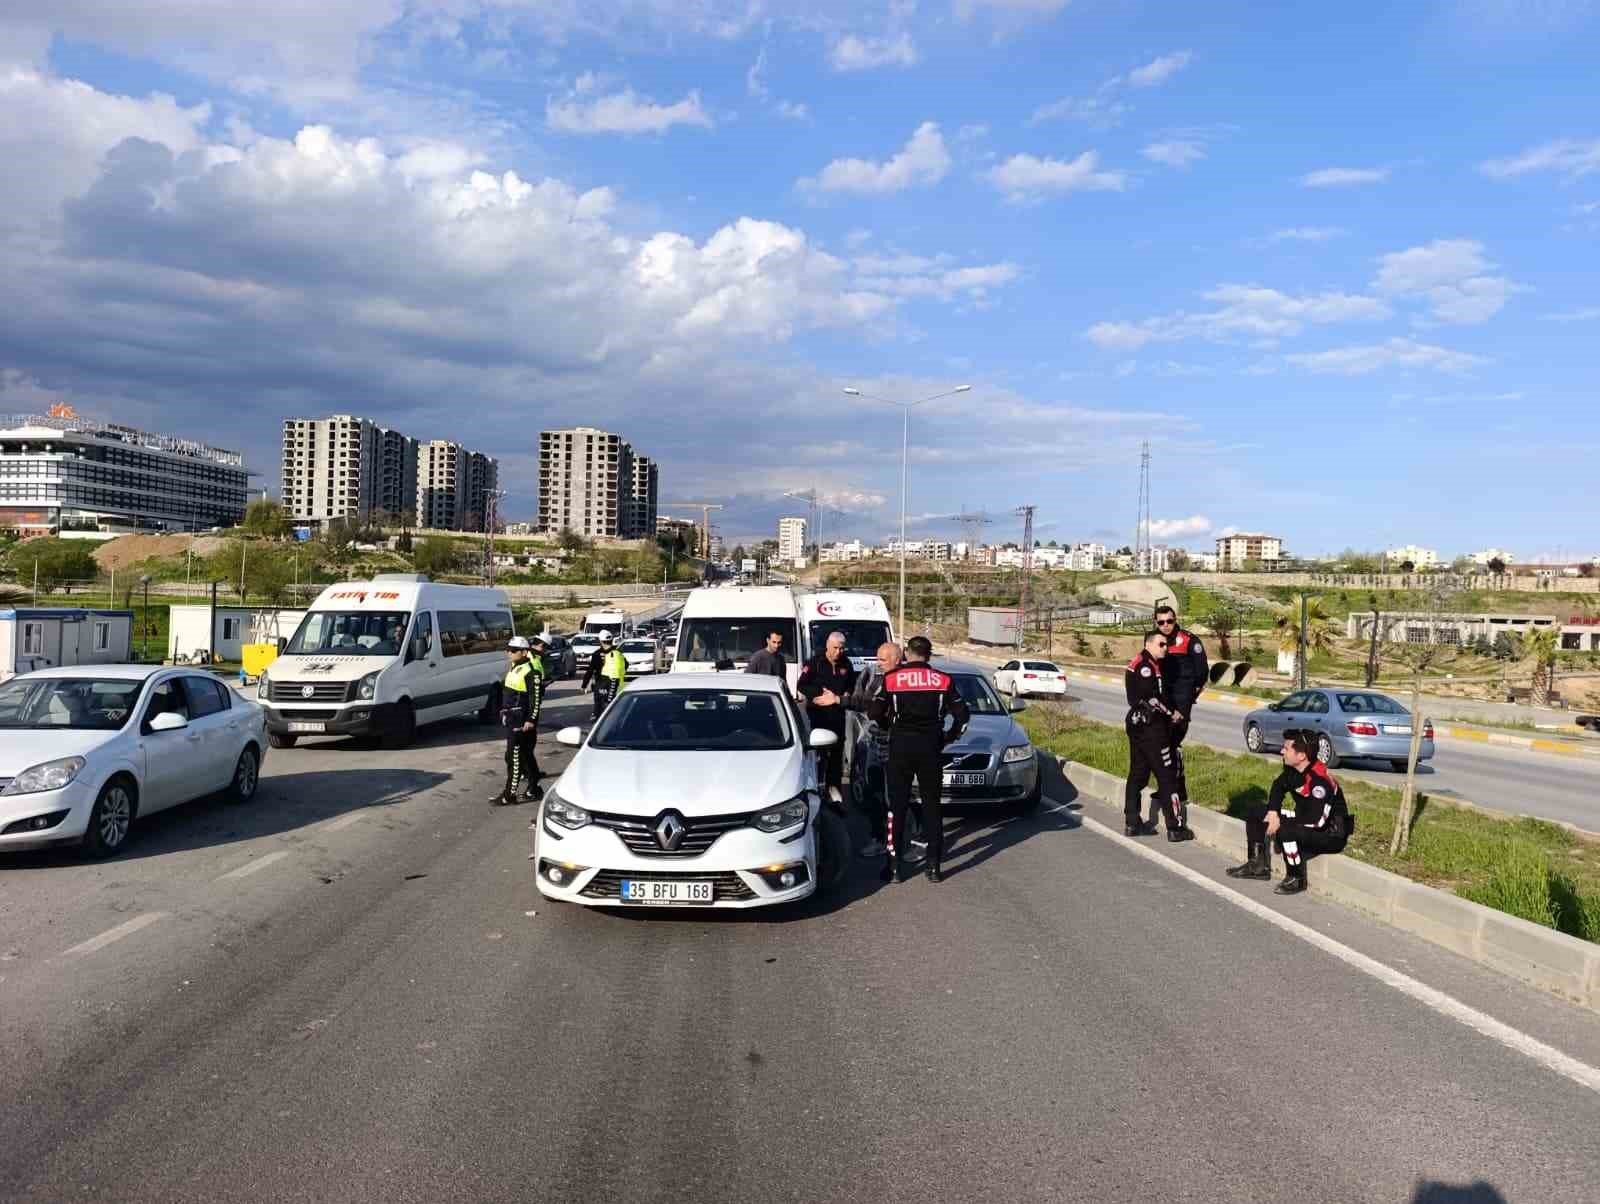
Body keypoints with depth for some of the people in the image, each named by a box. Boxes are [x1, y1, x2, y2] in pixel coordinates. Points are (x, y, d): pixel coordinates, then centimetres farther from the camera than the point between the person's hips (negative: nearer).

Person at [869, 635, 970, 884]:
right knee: (932, 806, 10)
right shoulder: (943, 680, 1)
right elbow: (963, 714, 1)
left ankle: (894, 866, 5)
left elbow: (874, 713, -4)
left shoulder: (891, 678, -1)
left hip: (901, 745, -1)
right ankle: (933, 866, 10)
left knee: (897, 806, 5)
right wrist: (950, 737, 15)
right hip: (931, 747, 1)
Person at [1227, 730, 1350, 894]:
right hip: (1307, 822, 9)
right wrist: (1273, 812, -7)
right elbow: (1278, 786, 13)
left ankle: (1297, 879, -13)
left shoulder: (1320, 780, -32)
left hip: (1331, 833, -9)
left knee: (1285, 831, -37)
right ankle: (1257, 865, 16)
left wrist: (1280, 815, -22)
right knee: (1255, 814, 9)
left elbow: (1316, 820, -36)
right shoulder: (1293, 769, -6)